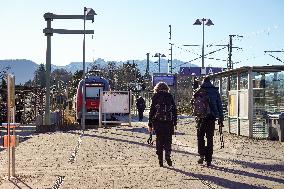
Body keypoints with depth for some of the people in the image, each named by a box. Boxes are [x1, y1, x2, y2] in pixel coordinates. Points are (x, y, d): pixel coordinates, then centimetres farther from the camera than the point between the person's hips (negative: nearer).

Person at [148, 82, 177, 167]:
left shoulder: (155, 97, 2)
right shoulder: (170, 96, 7)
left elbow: (152, 111, 0)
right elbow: (174, 110, 7)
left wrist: (150, 124, 3)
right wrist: (175, 123, 12)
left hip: (158, 122, -1)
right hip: (169, 122, 1)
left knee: (159, 141, 7)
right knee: (168, 140, 6)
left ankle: (160, 160, 6)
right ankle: (167, 156, -12)